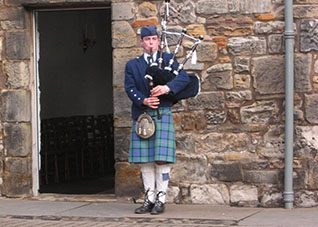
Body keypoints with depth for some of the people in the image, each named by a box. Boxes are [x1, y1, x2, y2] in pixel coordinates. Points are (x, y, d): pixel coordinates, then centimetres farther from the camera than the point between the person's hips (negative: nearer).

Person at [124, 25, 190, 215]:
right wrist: (143, 100, -17)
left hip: (163, 114, -2)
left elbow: (184, 78, -5)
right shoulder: (132, 65, 14)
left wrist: (167, 87, -23)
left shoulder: (168, 59, 9)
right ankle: (149, 199, 11)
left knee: (162, 159, -6)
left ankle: (161, 200, -1)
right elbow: (130, 88, 2)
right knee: (145, 161, 4)